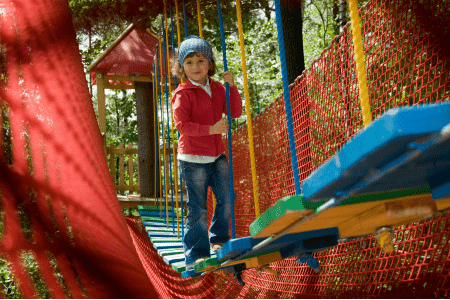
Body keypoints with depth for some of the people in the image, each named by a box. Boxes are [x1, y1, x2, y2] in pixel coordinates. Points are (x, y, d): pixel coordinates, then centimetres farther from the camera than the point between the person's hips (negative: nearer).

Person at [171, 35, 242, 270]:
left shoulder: (217, 89, 8)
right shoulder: (182, 93, -9)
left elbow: (235, 112, 4)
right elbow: (182, 125, -17)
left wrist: (231, 87, -7)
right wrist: (211, 129, -24)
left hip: (216, 155, 6)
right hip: (193, 158, -6)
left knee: (226, 198, 7)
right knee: (197, 208, -2)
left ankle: (218, 239, 28)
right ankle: (196, 254, 8)